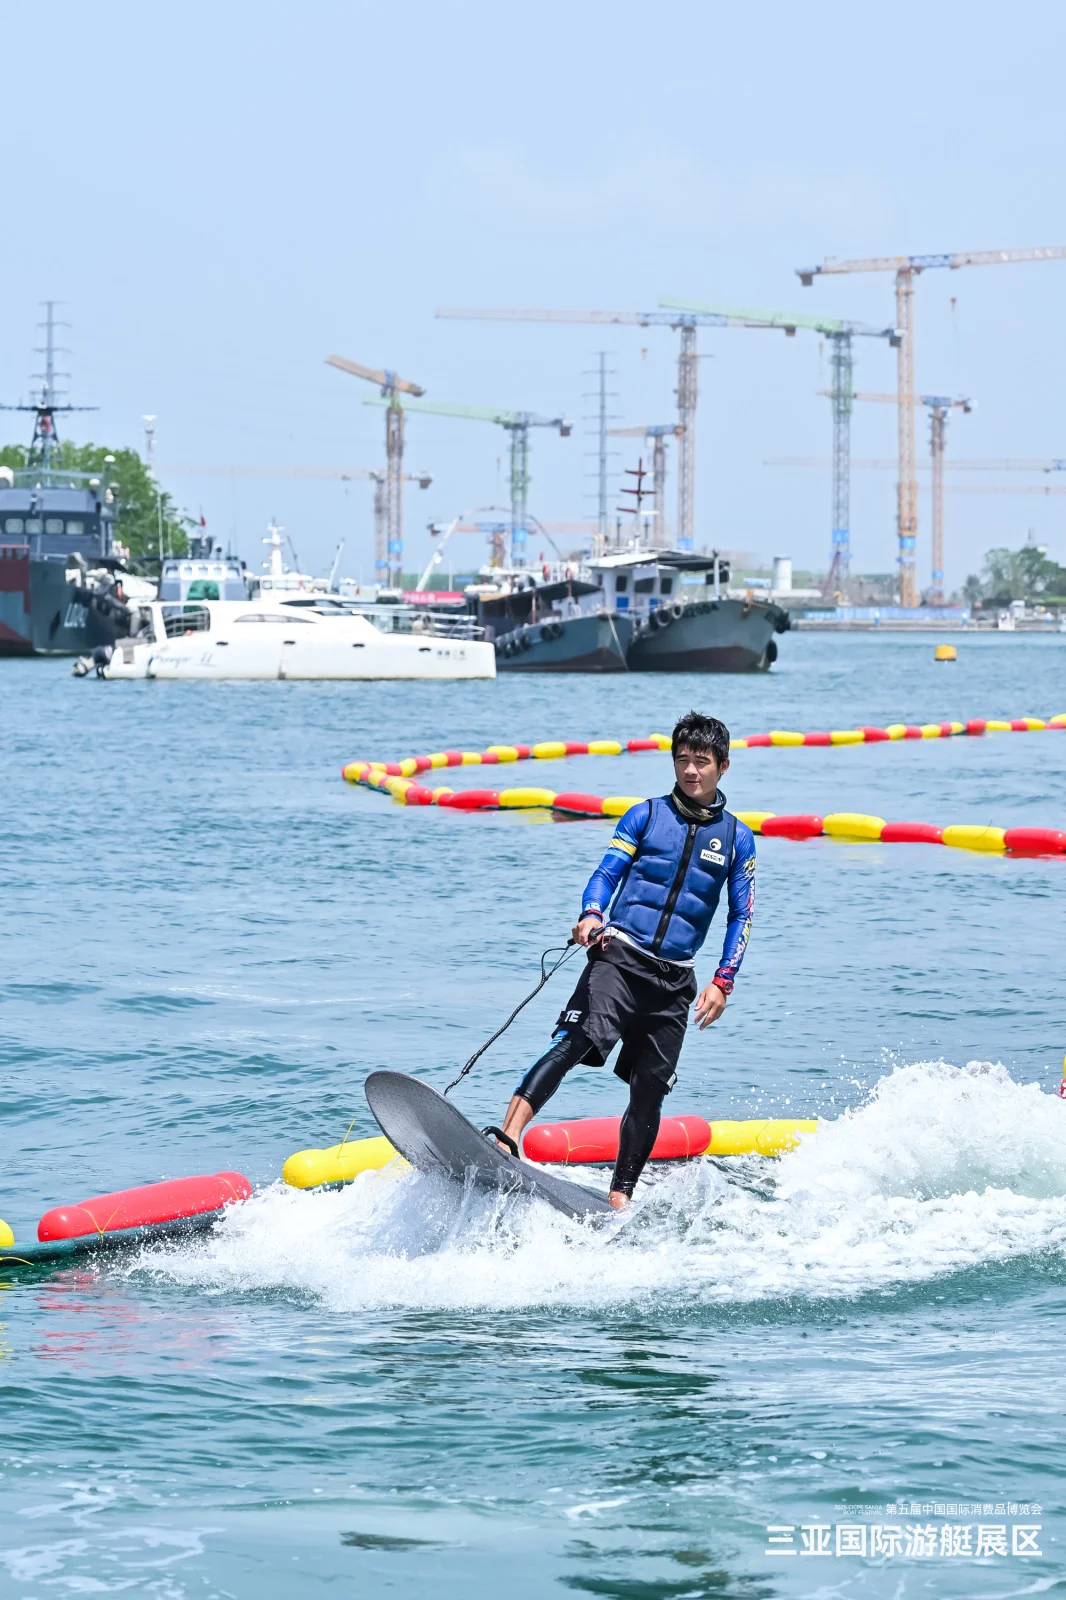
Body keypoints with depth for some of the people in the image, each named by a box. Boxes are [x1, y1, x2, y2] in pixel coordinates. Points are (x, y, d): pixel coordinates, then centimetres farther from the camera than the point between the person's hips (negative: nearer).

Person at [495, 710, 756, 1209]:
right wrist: (591, 916, -19)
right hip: (618, 956, -2)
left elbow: (741, 916, 13)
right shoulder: (645, 815, 10)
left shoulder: (737, 838, 13)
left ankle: (620, 1195, 12)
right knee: (575, 1042, -25)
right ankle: (505, 1142, -37)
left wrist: (722, 981, 0)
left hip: (675, 980, 2)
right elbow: (606, 874, 3)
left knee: (650, 1091, 0)